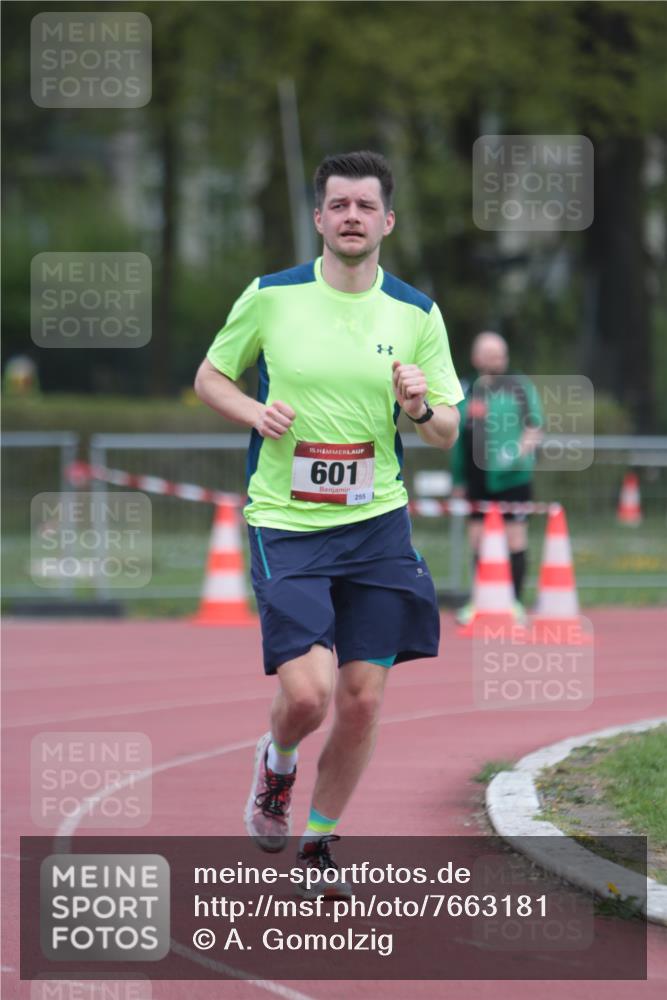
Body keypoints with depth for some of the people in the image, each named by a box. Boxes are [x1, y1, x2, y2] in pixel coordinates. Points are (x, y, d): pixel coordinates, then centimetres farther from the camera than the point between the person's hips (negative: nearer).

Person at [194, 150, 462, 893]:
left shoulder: (416, 315, 3)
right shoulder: (270, 297, -2)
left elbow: (446, 434, 8)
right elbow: (210, 377, 11)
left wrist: (420, 409, -15)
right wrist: (255, 413, -10)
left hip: (378, 524, 3)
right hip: (285, 524, -2)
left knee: (362, 700, 1)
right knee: (306, 692, -16)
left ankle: (317, 846, 21)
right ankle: (276, 762, 20)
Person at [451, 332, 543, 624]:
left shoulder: (520, 388, 0)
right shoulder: (466, 393, 13)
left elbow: (534, 430, -1)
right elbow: (460, 439, 19)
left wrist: (519, 452, -20)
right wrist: (458, 480, 18)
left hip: (511, 478, -4)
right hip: (478, 481, 4)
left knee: (515, 540, -3)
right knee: (478, 541, 6)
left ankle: (515, 602, 3)